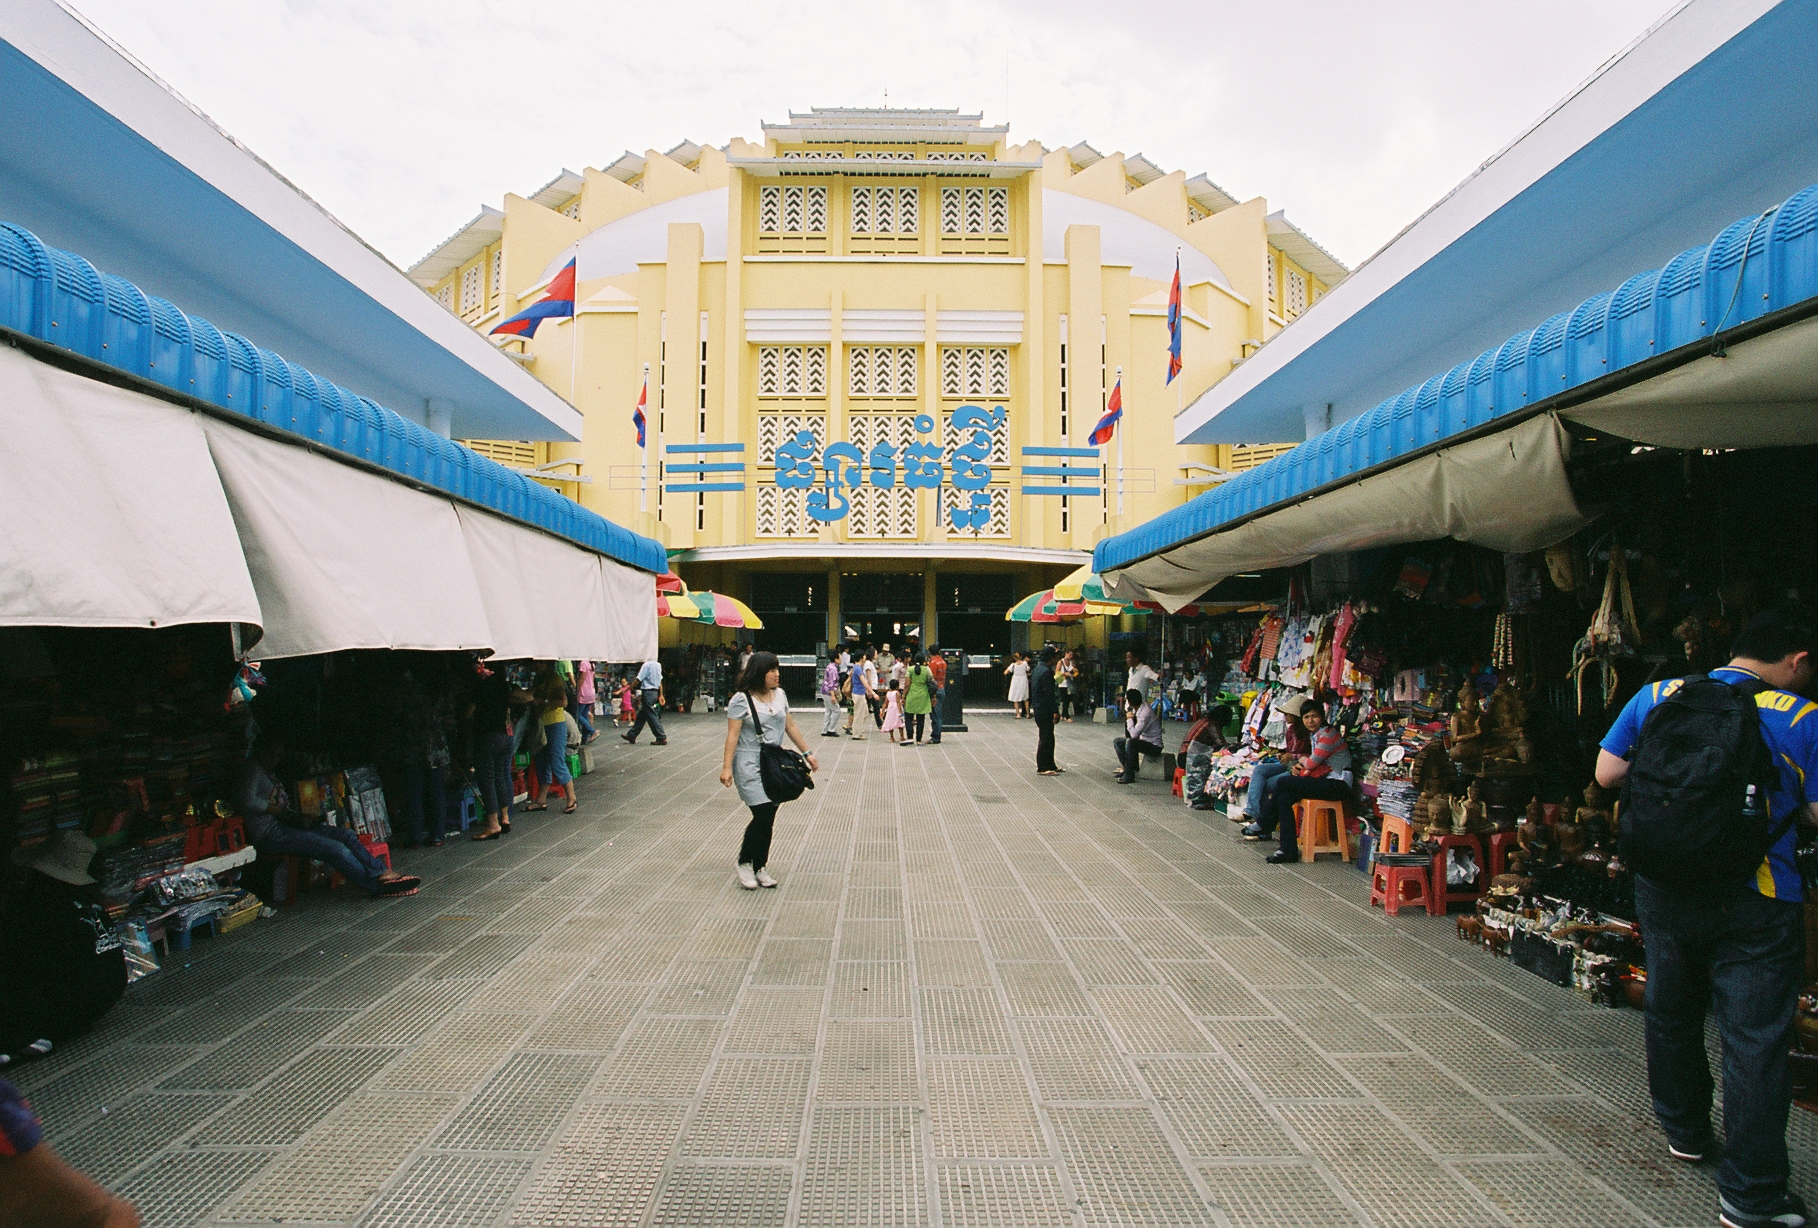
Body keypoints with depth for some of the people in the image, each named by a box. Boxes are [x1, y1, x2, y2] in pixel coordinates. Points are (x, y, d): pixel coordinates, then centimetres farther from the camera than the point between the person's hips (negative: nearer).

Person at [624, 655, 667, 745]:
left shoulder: (646, 665, -11)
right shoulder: (658, 665, 11)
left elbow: (638, 680, -13)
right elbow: (660, 682, 13)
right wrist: (661, 695, 17)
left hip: (647, 692, -8)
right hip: (655, 692, 8)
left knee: (652, 716, -5)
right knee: (642, 715, 14)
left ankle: (662, 738, -7)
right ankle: (631, 735, 23)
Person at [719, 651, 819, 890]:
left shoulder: (779, 695, 9)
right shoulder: (741, 700, -10)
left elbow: (790, 727, 16)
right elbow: (732, 735, -12)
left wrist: (807, 753, 15)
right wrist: (726, 767, -19)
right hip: (750, 765, -6)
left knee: (769, 818, 6)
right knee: (762, 814, -12)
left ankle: (760, 868, 18)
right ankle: (744, 864, 8)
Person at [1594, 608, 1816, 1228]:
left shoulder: (1656, 696, -1)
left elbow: (1607, 772, 3)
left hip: (1663, 890, 4)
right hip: (1754, 903, -3)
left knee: (1672, 1015, 21)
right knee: (1754, 1042, 5)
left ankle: (1685, 1132, 39)